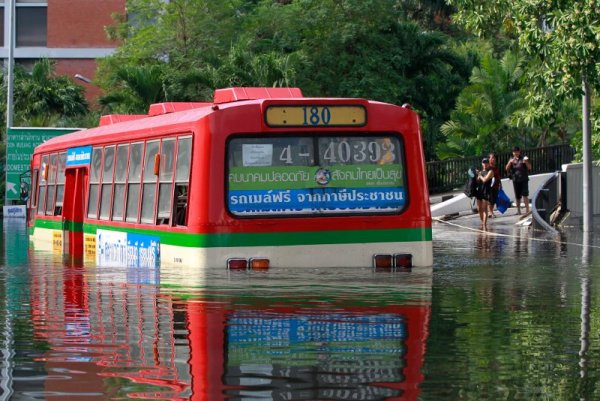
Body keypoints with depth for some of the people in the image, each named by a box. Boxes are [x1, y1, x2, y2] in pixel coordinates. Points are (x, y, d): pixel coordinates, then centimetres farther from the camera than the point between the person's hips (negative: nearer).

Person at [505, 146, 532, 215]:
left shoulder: (523, 158, 2)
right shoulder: (512, 160, 11)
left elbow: (529, 168, -1)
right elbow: (507, 168, 3)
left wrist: (526, 162, -21)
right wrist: (510, 162, -13)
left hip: (524, 179, -3)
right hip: (515, 180, 3)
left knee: (525, 195, -12)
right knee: (517, 196, 6)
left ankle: (527, 210, -12)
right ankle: (518, 210, 14)